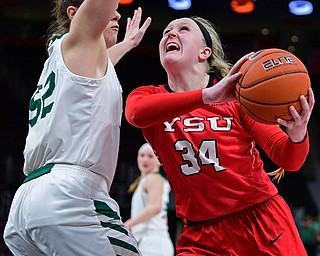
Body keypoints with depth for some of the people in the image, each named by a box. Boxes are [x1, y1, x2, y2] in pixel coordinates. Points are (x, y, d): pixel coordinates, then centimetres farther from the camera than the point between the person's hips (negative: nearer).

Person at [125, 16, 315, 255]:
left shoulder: (238, 93, -2)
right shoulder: (148, 95, 2)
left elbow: (287, 160, -6)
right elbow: (137, 113, -24)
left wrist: (297, 134, -30)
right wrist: (207, 96, -36)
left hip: (264, 223, -1)